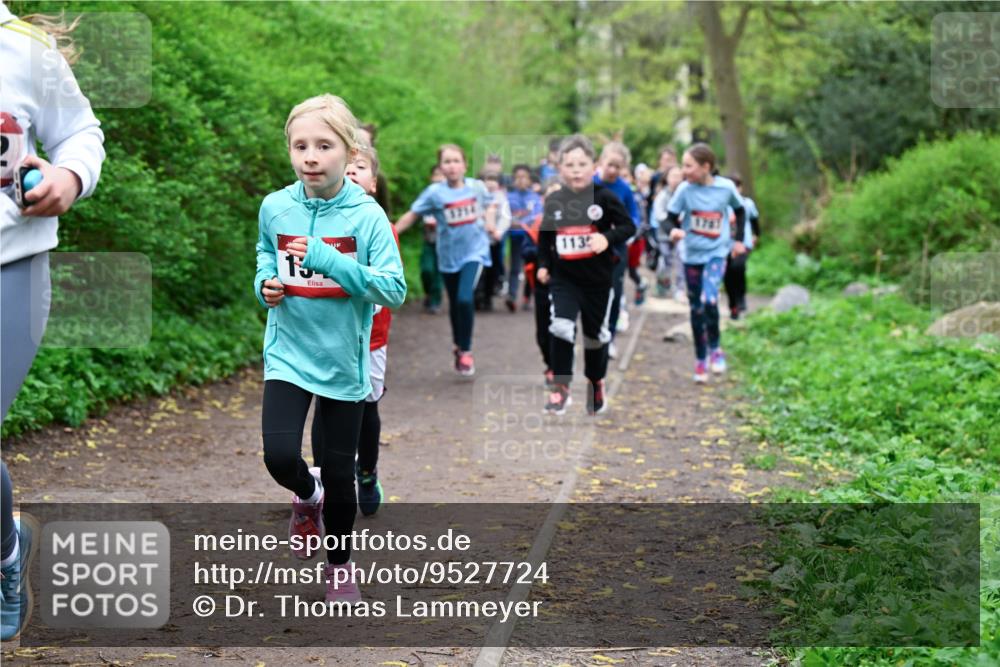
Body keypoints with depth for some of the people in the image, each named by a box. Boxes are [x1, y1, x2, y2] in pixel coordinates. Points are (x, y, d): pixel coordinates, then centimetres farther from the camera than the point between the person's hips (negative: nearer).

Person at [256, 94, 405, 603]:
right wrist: (266, 281, -3)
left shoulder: (366, 215, -14)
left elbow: (394, 290, -19)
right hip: (289, 353, 2)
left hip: (344, 360, -1)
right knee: (280, 456, -16)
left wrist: (327, 258, -27)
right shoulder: (275, 207, -4)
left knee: (340, 472, 9)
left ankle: (340, 564, 34)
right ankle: (307, 497, 22)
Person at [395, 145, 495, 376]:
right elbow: (411, 215, -10)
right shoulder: (435, 192, -11)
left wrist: (490, 220, -4)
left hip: (474, 251, -1)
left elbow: (489, 206, 15)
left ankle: (465, 351, -2)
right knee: (454, 304, 15)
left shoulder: (477, 187, -6)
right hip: (449, 255, 1)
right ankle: (458, 345, 39)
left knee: (465, 299, -19)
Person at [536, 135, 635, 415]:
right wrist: (543, 264, 7)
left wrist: (608, 238, -25)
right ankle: (561, 388, -9)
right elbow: (545, 235, 14)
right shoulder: (553, 201, -1)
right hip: (563, 279, 1)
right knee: (561, 328, -19)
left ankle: (596, 384, 38)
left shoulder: (604, 197, -10)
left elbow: (629, 226, -7)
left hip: (598, 279, -1)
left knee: (595, 334, 14)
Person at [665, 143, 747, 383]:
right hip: (692, 255, 2)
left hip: (716, 253, -2)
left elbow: (740, 210, 9)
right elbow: (671, 216, -3)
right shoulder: (685, 189, -10)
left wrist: (738, 239, 7)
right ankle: (700, 360, 22)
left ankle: (715, 347, -1)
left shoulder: (726, 187, -9)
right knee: (696, 309, 8)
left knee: (709, 300, -23)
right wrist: (675, 229, -24)